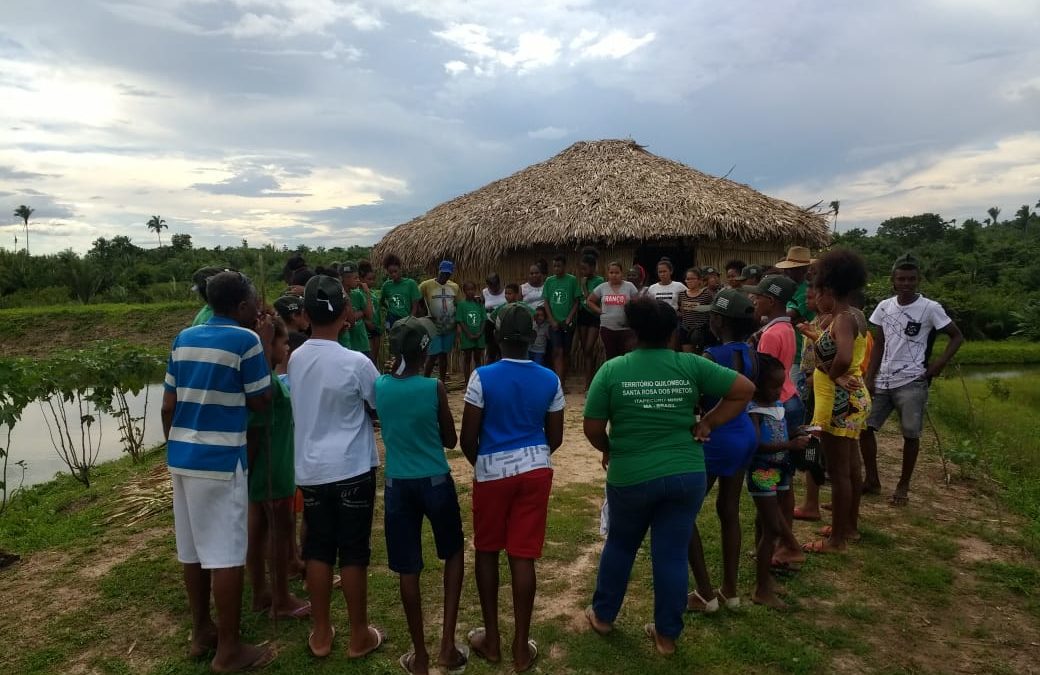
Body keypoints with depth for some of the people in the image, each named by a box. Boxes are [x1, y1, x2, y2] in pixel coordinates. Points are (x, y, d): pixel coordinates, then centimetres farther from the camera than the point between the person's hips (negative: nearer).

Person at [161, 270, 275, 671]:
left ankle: (201, 633, 30)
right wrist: (264, 348, -1)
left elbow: (168, 406, 11)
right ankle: (228, 650, 10)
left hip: (182, 456, 8)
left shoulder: (184, 338, 9)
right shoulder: (246, 340, -11)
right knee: (225, 555, 1)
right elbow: (260, 402, -5)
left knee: (193, 549, 16)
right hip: (220, 460, -7)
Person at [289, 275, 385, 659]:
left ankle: (321, 634, 26)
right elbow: (382, 408, -5)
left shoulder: (295, 359, -1)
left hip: (310, 468, 5)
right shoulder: (356, 363, -17)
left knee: (318, 550, 14)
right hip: (352, 469, -5)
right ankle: (359, 636, 20)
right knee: (353, 553, 7)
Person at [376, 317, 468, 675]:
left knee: (408, 571, 12)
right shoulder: (434, 388, -14)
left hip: (398, 484, 2)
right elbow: (450, 440, -3)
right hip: (436, 482, -2)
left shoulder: (378, 386, -5)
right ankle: (447, 644, 18)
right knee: (453, 553, 21)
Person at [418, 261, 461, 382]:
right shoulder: (426, 285, -9)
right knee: (433, 355, -7)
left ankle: (442, 383, 19)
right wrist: (425, 315, -7)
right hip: (433, 327, -4)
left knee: (444, 354, 11)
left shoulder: (455, 286, 4)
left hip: (449, 327, 4)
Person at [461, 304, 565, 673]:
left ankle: (491, 640, 26)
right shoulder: (550, 380, -3)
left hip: (493, 471, -2)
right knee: (523, 556, 8)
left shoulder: (483, 377, -13)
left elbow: (468, 437, -10)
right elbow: (555, 437, 4)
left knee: (487, 552, 16)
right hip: (536, 471, 2)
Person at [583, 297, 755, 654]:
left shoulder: (612, 369, -9)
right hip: (687, 475, 1)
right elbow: (745, 389, -2)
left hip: (631, 477, -1)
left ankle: (603, 615, 37)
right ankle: (667, 635, 26)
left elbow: (592, 429, -7)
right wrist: (707, 423, 1)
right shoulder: (691, 365, -5)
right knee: (673, 553, 13)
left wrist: (610, 449, 13)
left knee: (620, 544, 21)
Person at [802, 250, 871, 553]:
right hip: (854, 398, 10)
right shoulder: (855, 315, 8)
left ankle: (837, 538, 12)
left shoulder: (842, 320, -21)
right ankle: (850, 525, 34)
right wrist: (818, 335, 12)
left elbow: (843, 359, -37)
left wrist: (832, 375, -19)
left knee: (838, 470, 0)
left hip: (840, 402, -10)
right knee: (851, 465, 20)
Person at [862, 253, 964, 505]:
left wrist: (940, 363, -10)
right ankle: (872, 480, 15)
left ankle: (903, 486, 17)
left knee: (910, 434, 1)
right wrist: (869, 378, 3)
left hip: (911, 382, -4)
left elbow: (957, 337, 3)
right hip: (883, 380, 4)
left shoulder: (930, 308, -6)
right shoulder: (884, 306, 5)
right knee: (864, 425, 1)